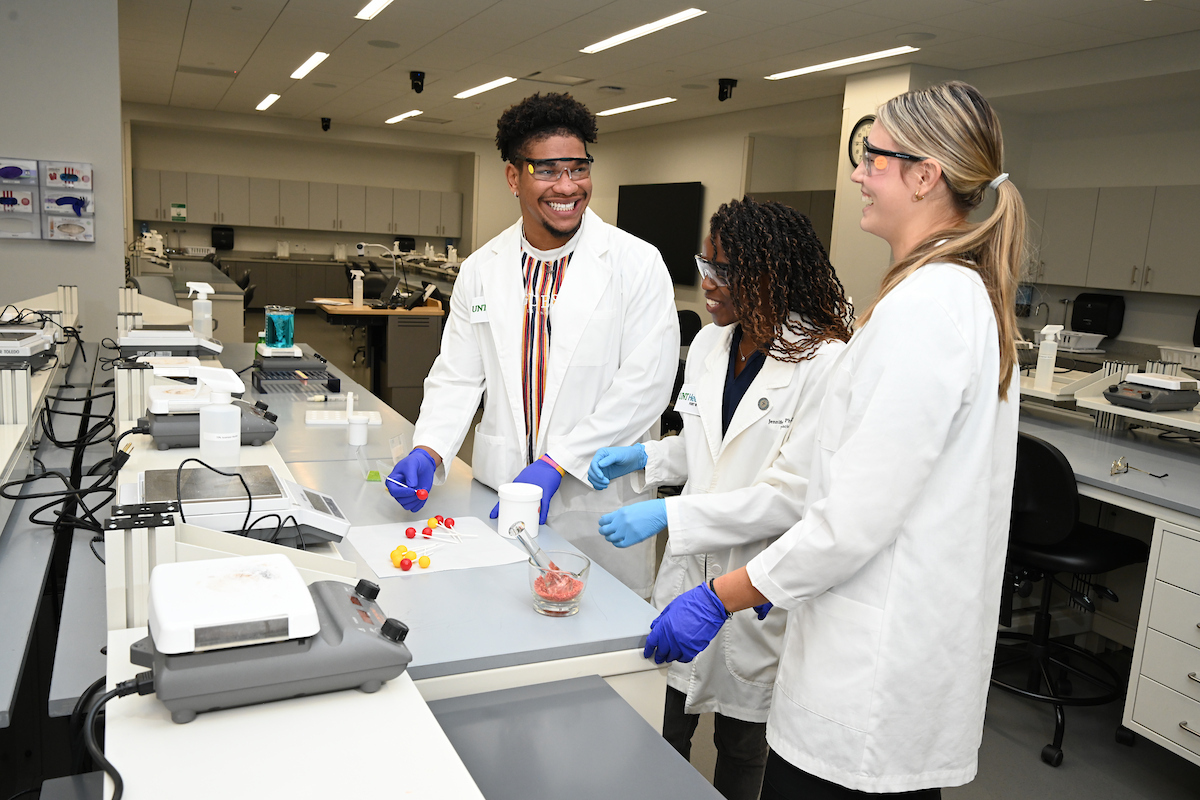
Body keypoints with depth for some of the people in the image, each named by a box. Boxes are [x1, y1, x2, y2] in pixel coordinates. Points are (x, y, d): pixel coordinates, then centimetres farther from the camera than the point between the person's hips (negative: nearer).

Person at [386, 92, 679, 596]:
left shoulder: (638, 264, -8)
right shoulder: (480, 270, 5)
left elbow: (645, 385, -14)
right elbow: (458, 375, 8)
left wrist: (554, 464, -18)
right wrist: (427, 451, -10)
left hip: (599, 503, -3)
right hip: (499, 493, 3)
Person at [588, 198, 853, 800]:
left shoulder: (823, 363, -19)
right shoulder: (709, 344, 4)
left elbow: (793, 496, -22)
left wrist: (668, 516, -24)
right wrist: (641, 457, -1)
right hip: (689, 568, 6)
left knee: (740, 741, 16)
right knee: (666, 729, 15)